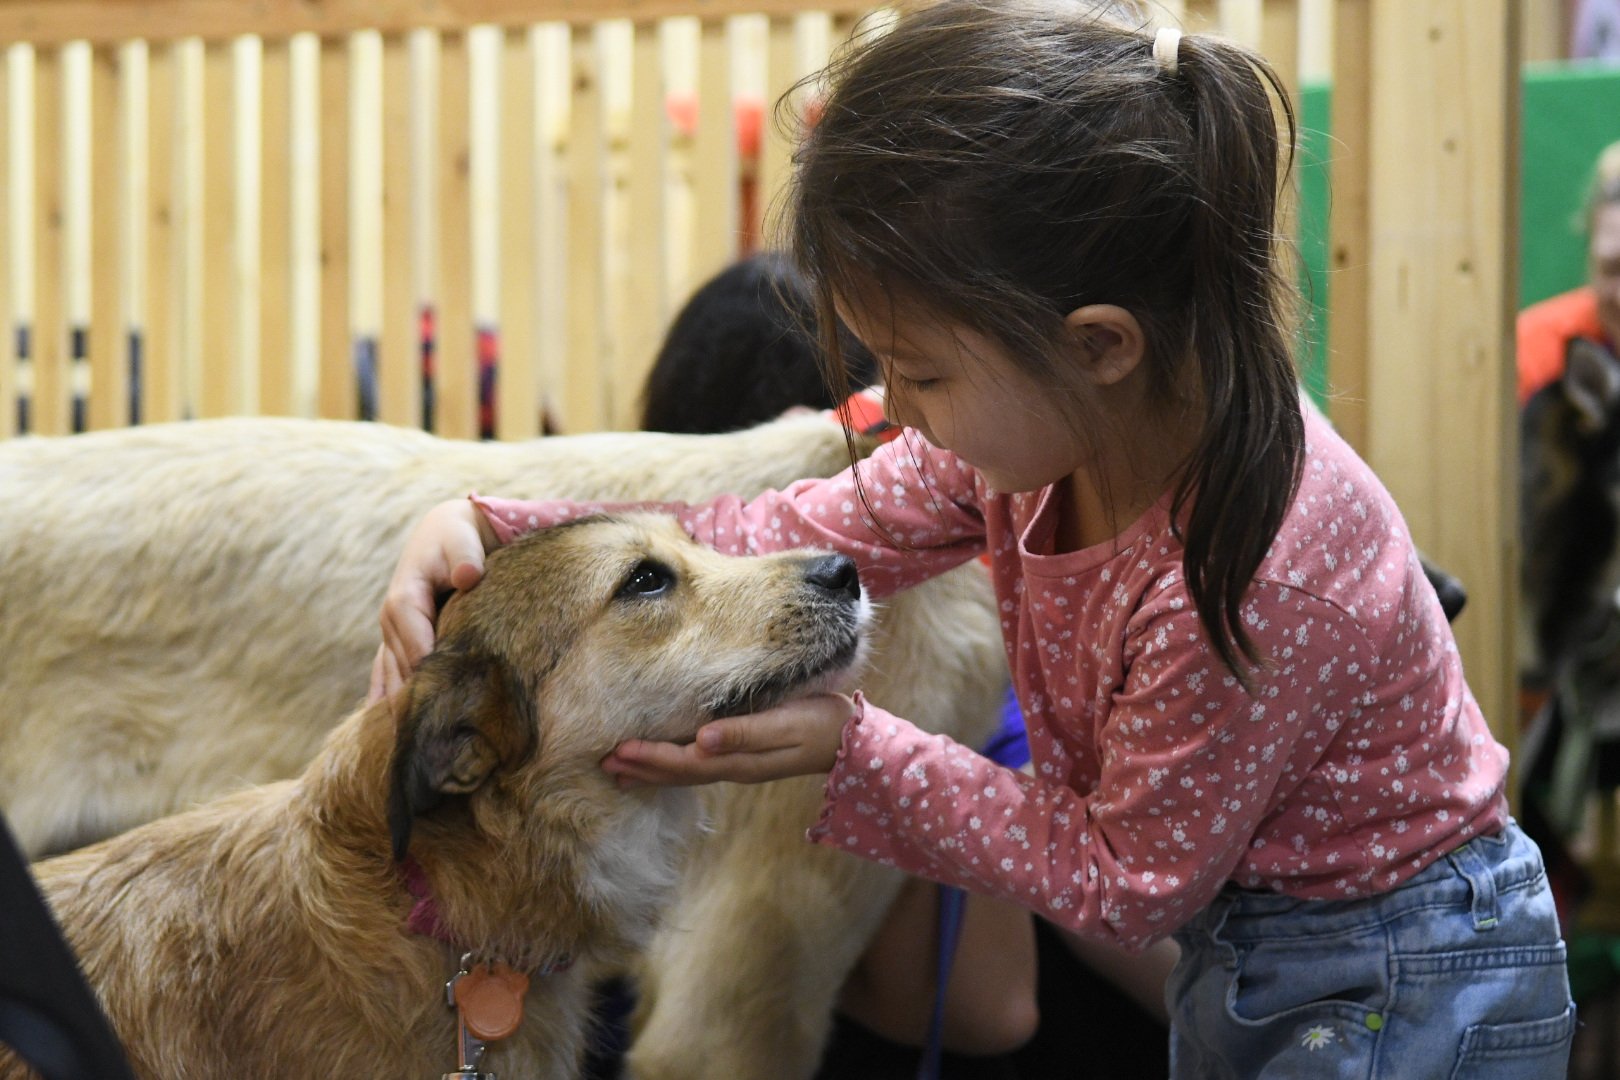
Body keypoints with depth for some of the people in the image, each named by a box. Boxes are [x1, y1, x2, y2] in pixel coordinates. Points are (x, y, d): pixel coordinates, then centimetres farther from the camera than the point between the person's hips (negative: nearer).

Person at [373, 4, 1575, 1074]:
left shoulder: (1247, 581, -35)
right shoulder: (1039, 424, -13)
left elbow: (1130, 881, -20)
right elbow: (802, 535, -4)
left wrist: (850, 753, -23)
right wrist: (490, 530, -15)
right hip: (1232, 943, 8)